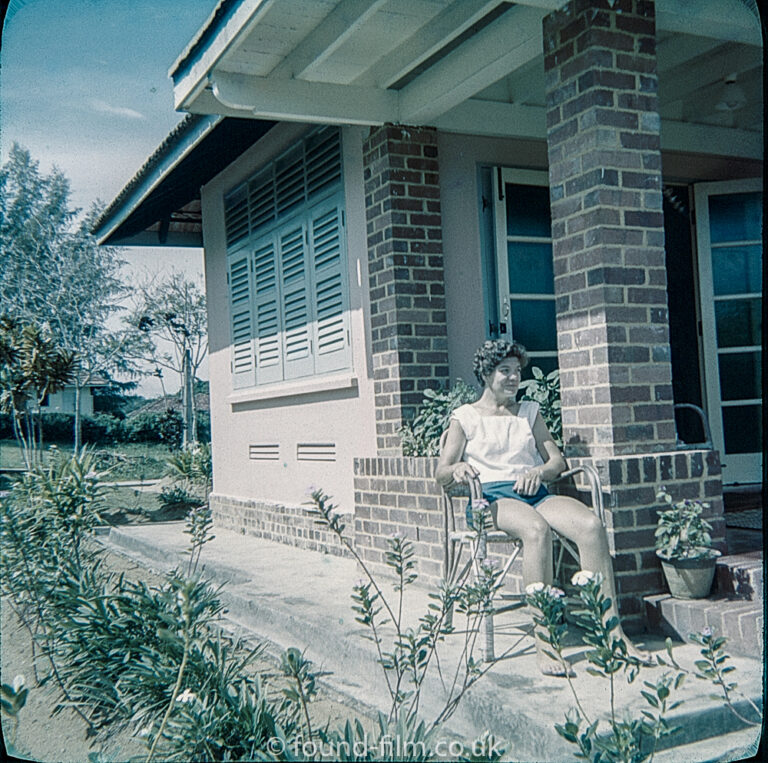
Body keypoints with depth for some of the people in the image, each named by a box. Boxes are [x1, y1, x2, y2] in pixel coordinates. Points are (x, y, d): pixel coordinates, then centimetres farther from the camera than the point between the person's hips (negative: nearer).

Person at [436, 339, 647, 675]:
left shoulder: (530, 411, 24)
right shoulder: (465, 417, 13)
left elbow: (557, 460, 18)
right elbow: (441, 472, 6)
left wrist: (538, 472, -5)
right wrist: (457, 469, -18)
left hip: (536, 493, 4)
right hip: (491, 497, -4)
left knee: (591, 525, -28)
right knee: (537, 529, -39)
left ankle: (612, 630, -26)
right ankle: (543, 639, -38)